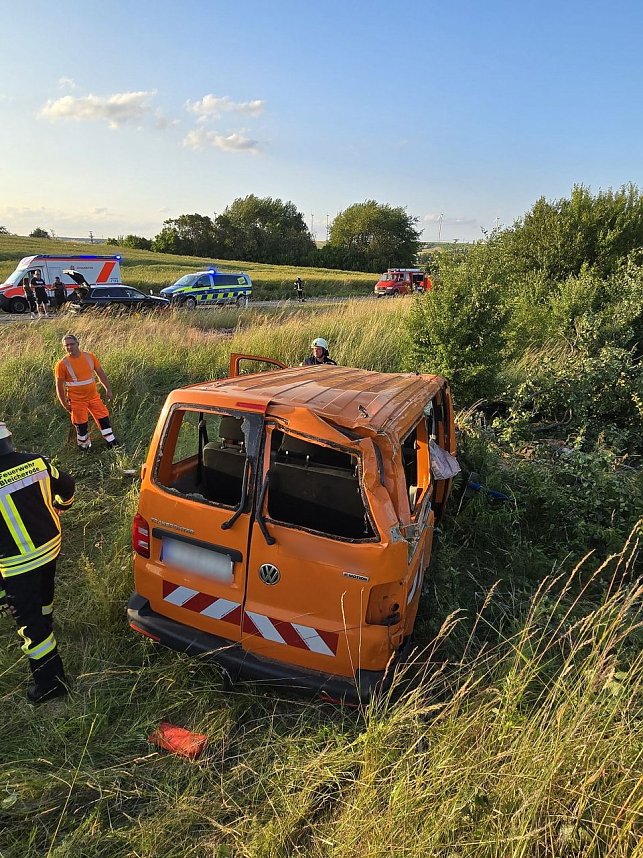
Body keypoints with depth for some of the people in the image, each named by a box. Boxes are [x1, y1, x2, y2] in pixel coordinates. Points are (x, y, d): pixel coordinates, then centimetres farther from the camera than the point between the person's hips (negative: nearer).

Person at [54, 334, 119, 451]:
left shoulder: (89, 356, -2)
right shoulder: (62, 364, -12)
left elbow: (100, 373, 7)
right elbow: (59, 385, -6)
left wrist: (108, 389, 6)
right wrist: (64, 404, -6)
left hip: (94, 396, 3)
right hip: (77, 400, -3)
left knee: (104, 418, 7)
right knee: (81, 425, 5)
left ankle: (112, 443, 20)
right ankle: (84, 446, 25)